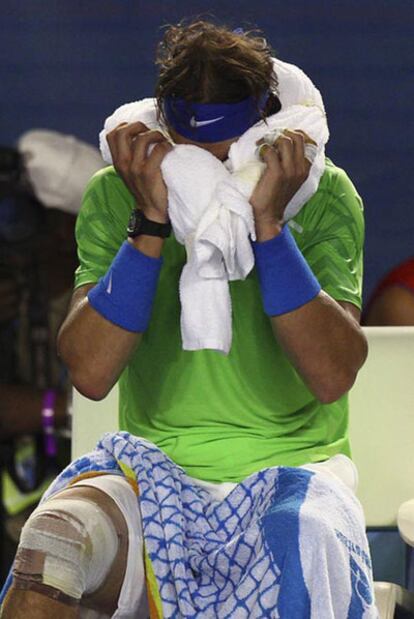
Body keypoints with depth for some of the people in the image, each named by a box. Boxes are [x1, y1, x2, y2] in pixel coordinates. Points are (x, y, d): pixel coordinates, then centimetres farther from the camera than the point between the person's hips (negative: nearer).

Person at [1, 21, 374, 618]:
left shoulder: (324, 195, -3)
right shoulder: (116, 195, -1)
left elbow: (332, 378, -14)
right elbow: (89, 373, -12)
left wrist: (268, 222, -19)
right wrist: (151, 222, -18)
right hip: (156, 473, 1)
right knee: (50, 545, -30)